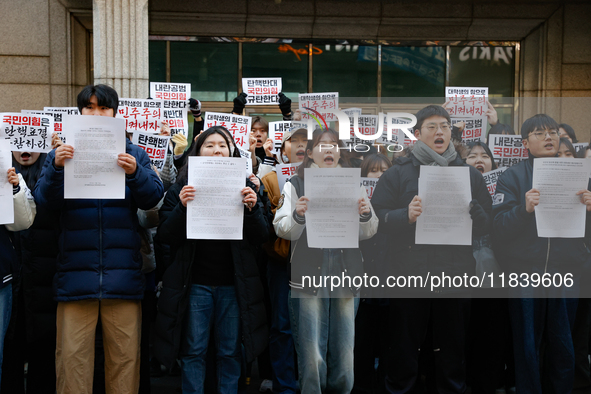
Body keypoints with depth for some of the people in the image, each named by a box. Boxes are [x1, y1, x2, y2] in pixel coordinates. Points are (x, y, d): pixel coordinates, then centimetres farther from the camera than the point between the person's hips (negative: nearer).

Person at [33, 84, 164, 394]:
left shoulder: (134, 154, 10)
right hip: (76, 271, 0)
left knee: (125, 353, 5)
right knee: (73, 354, 2)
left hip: (122, 272, 0)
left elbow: (152, 198, -1)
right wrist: (56, 168, -18)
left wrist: (134, 173, -20)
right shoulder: (63, 153, 10)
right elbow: (45, 200, 0)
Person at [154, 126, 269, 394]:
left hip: (233, 284, 1)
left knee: (230, 351, 9)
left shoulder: (243, 188, 7)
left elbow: (260, 238, 3)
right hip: (195, 283, -1)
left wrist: (252, 209, -15)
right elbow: (166, 236, -3)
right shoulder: (181, 188, 4)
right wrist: (182, 207, -19)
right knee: (194, 351, 6)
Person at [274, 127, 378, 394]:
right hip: (309, 274, -2)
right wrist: (298, 215, -17)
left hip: (346, 274, 2)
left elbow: (367, 233, 13)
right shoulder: (296, 184, 8)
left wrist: (366, 215, -7)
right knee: (312, 356, -4)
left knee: (344, 354, 5)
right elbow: (284, 231, 2)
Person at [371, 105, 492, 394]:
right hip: (409, 273, -2)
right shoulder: (398, 172, 5)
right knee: (404, 344, 6)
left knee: (453, 345, 12)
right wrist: (406, 215, -19)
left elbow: (487, 224, 8)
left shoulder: (470, 174, 12)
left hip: (455, 272, 2)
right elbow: (376, 217, -2)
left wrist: (469, 208, -12)